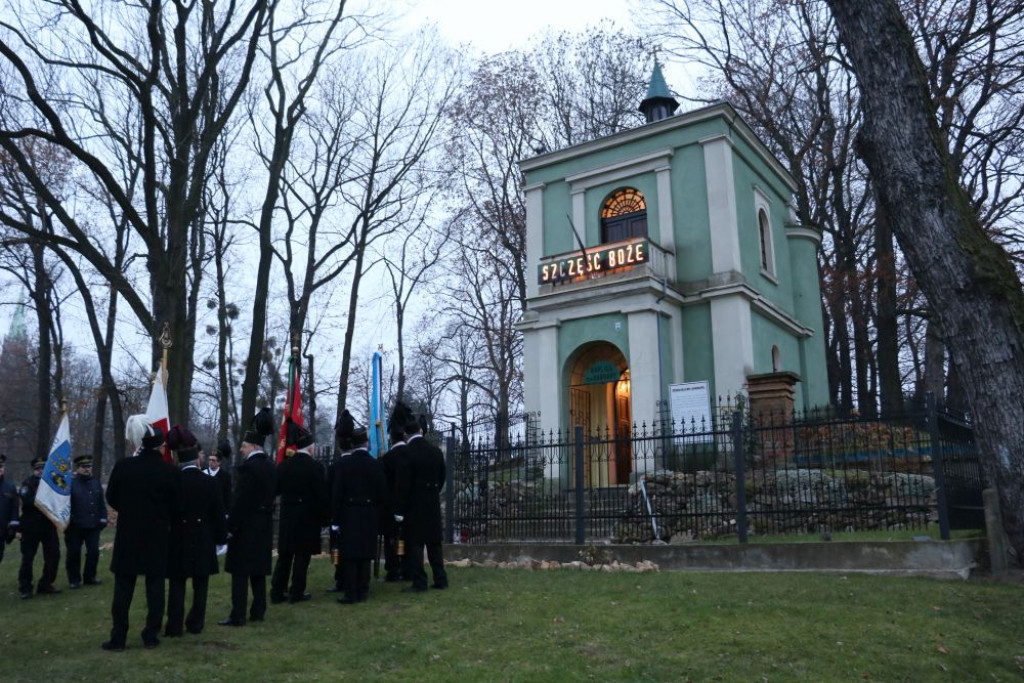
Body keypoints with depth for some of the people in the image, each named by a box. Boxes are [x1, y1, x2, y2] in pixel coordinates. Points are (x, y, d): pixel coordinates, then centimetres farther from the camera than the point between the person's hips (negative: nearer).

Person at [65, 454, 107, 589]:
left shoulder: (96, 483, 10)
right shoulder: (70, 483, -3)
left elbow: (101, 503, 10)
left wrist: (103, 519, 4)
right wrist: (67, 520, -13)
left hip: (93, 525, 4)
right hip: (75, 526, -4)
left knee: (94, 552, 6)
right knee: (74, 553, 5)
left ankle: (90, 577, 19)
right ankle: (74, 579, 17)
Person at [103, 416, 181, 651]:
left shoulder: (123, 466, -7)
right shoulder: (170, 471, -9)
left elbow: (111, 499, 3)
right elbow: (176, 506, -3)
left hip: (128, 534, 1)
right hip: (158, 536, -1)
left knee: (123, 588, 7)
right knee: (155, 586, 7)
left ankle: (118, 638, 10)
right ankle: (151, 636, 10)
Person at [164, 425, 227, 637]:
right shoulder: (210, 483, -6)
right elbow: (218, 514, -2)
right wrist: (221, 536, 9)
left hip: (179, 539, 0)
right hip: (203, 540, 0)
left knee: (177, 584, 6)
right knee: (200, 584, 10)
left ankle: (175, 627, 6)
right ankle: (196, 623, 15)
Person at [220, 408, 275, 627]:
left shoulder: (247, 468, -17)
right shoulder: (269, 466, 9)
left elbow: (240, 501, -19)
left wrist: (230, 527, -13)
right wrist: (265, 515, 17)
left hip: (247, 526, -8)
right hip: (264, 526, 8)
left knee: (240, 572, -2)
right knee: (258, 571, 14)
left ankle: (238, 616, 0)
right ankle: (258, 611, 20)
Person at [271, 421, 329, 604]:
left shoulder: (284, 465, 1)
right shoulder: (315, 467, -13)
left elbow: (275, 489, 8)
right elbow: (322, 496, -12)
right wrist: (325, 518, -3)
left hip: (287, 516, 5)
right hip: (308, 518, -5)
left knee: (284, 555, 13)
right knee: (302, 556, 5)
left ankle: (277, 591, 15)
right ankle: (297, 592, 10)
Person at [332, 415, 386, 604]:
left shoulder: (344, 463, -7)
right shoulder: (376, 465, 0)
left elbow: (337, 493, -7)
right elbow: (381, 494, 4)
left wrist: (335, 520, -2)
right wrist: (377, 516, 14)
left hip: (348, 515, -2)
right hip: (369, 517, 2)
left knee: (349, 556, 2)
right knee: (365, 556, 9)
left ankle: (351, 594, 3)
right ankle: (362, 592, 14)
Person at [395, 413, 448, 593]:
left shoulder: (407, 452, -14)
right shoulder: (436, 450, 4)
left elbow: (403, 483, -15)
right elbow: (442, 477, 9)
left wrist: (399, 510, -11)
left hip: (414, 504, -6)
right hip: (433, 503, 6)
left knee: (414, 543, 2)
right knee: (434, 541, 14)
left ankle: (419, 582, 4)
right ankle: (440, 579, 18)